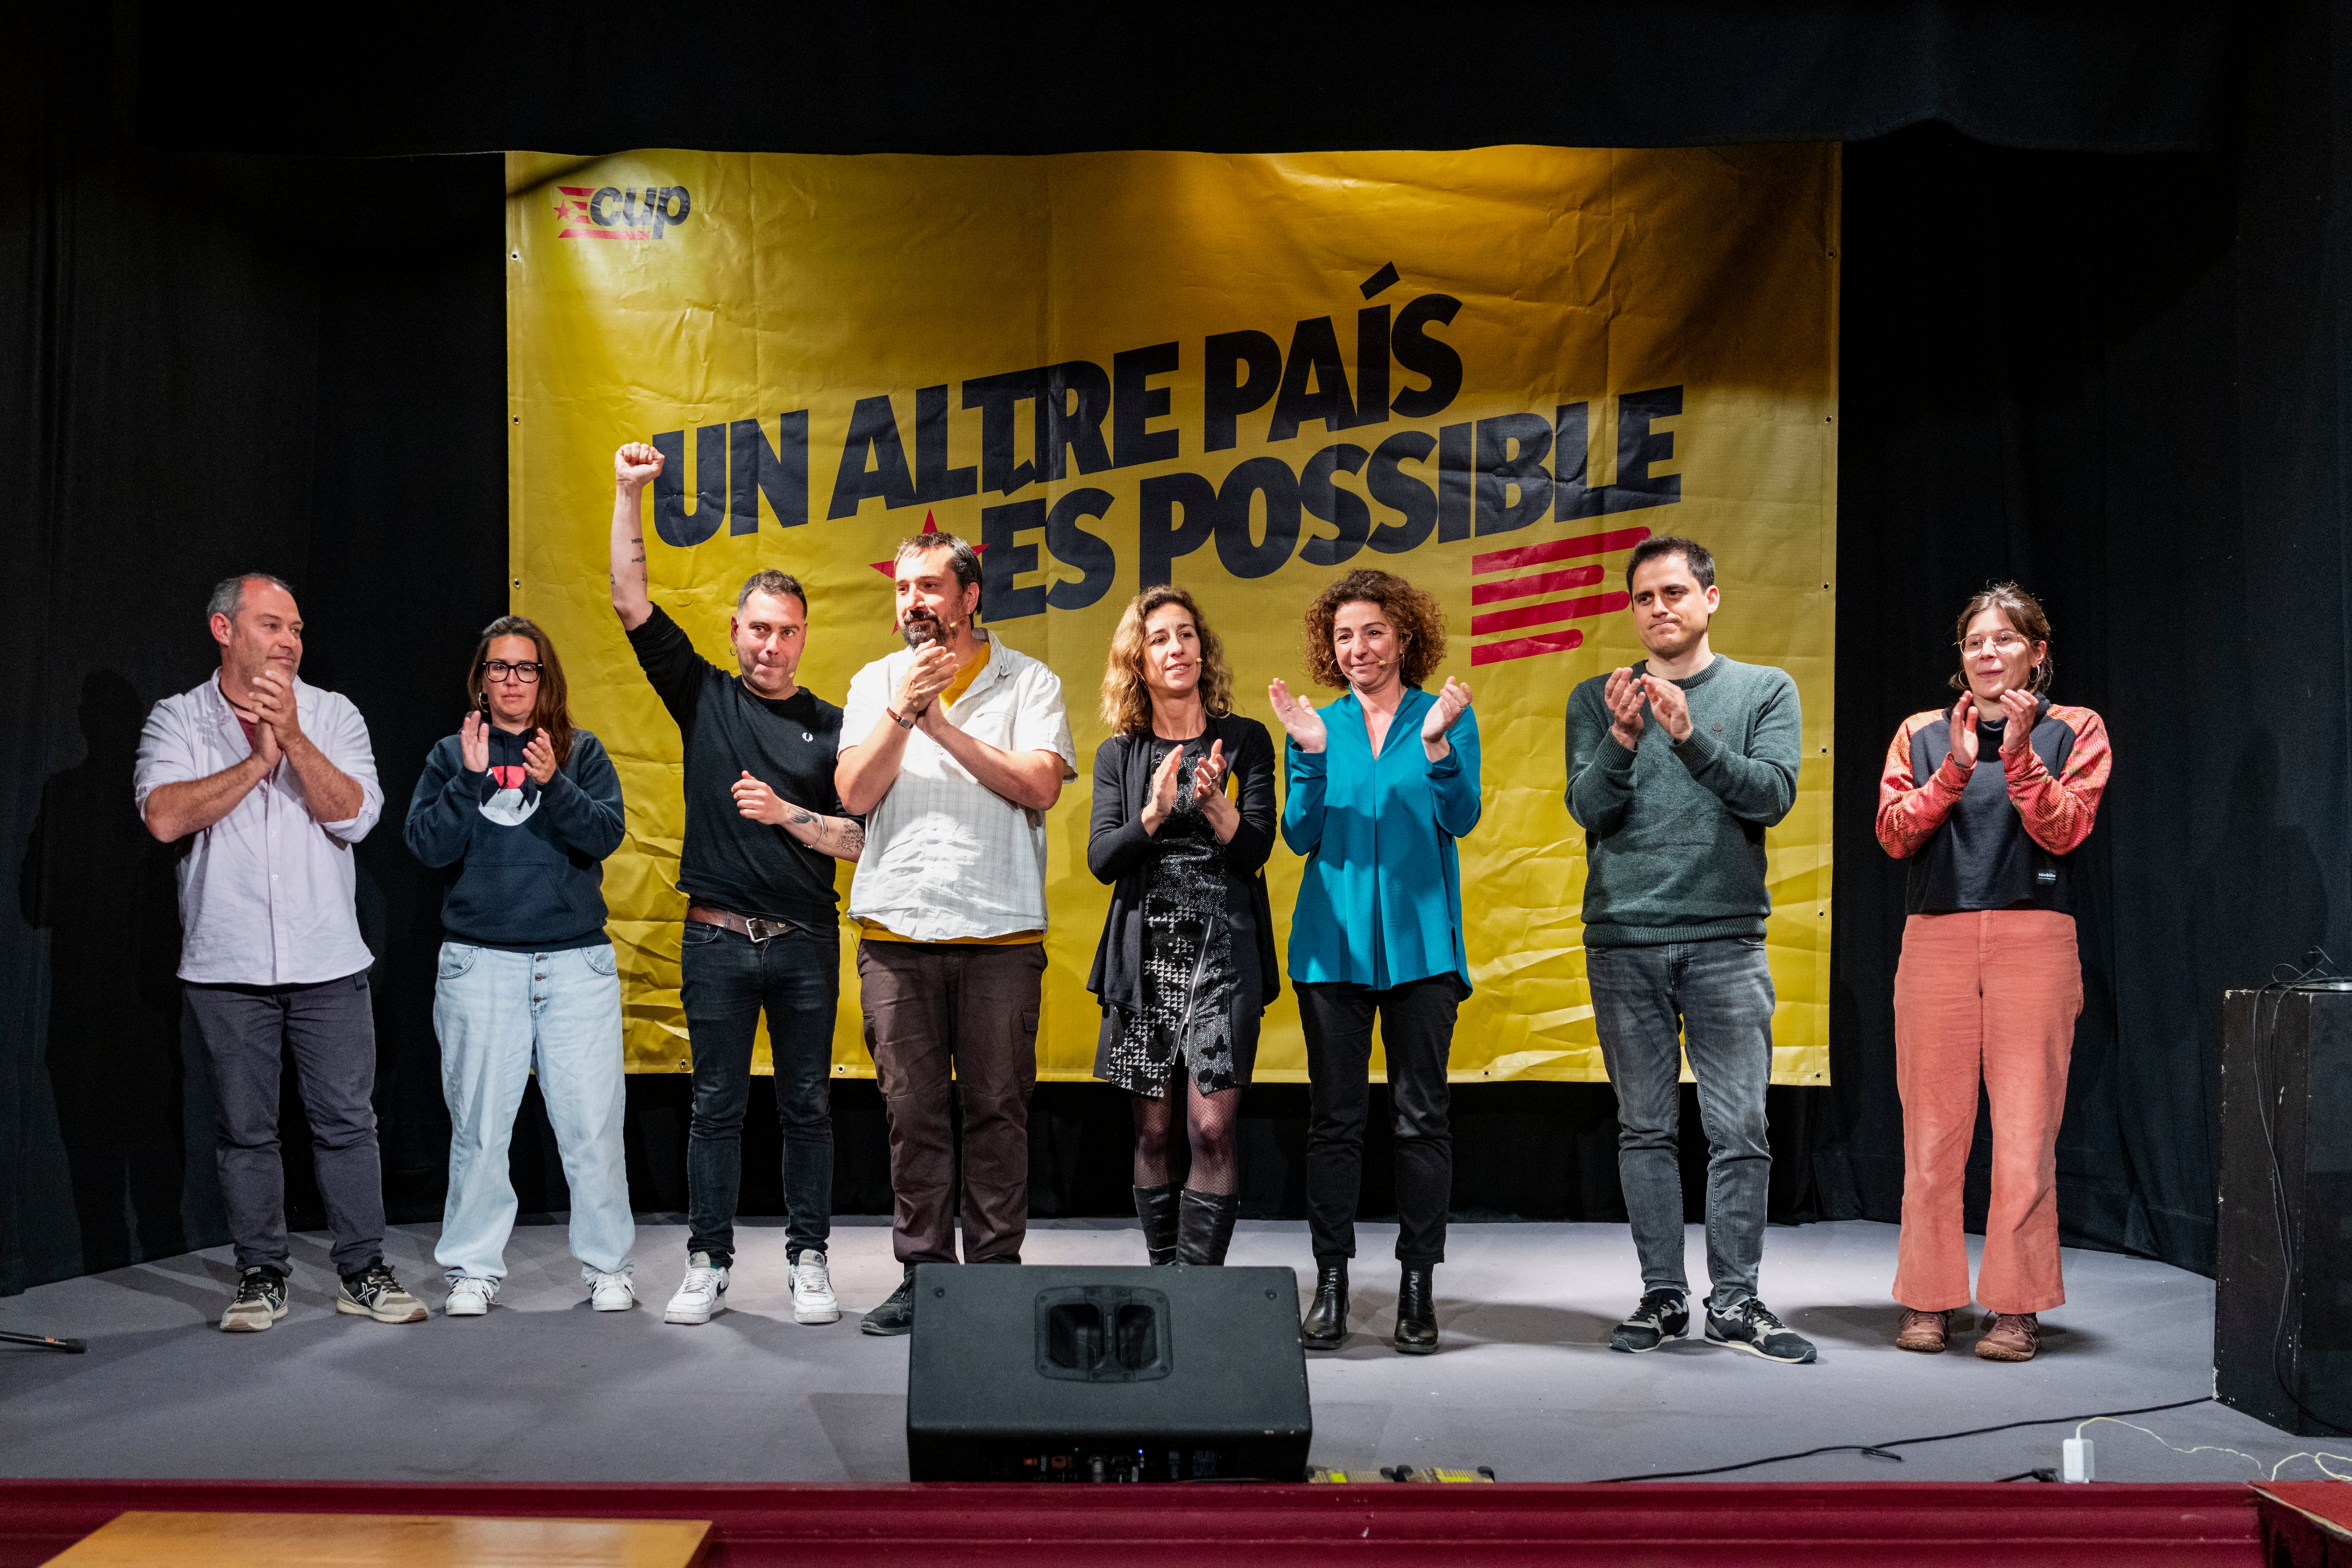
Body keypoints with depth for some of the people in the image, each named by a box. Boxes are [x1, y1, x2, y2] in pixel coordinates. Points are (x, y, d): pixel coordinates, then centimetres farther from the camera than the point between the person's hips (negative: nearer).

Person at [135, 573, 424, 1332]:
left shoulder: (333, 715, 6)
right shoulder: (178, 720, 4)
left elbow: (353, 815, -7)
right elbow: (165, 816, -13)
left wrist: (292, 738, -16)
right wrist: (257, 760, -12)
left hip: (328, 962, 1)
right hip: (226, 967, -1)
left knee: (347, 1120, 3)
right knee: (246, 1130, 7)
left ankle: (363, 1271, 13)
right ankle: (261, 1277, 18)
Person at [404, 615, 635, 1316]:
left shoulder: (582, 753, 9)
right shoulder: (451, 755, 10)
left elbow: (606, 834, -4)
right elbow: (429, 845, -1)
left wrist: (552, 784, -18)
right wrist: (471, 777, -11)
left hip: (576, 962, 0)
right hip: (479, 962, 0)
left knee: (591, 1121, -1)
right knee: (478, 1124, 3)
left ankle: (608, 1265, 10)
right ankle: (472, 1269, 14)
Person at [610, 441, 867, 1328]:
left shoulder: (830, 726, 6)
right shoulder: (704, 698, 6)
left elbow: (860, 840, 3)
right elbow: (630, 604, 0)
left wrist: (788, 815, -13)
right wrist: (629, 495, -5)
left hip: (805, 942, 0)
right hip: (717, 939, 0)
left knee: (807, 1106, 5)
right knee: (716, 1106, 5)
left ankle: (808, 1262, 14)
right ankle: (708, 1265, 13)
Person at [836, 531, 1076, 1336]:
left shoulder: (1030, 682, 5)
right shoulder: (875, 683, 12)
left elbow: (1041, 786, -10)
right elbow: (856, 793, 0)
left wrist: (946, 727, -11)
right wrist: (904, 709, -11)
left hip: (1002, 932, -2)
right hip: (897, 931, 2)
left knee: (997, 1109, 1)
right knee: (913, 1110, 3)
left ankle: (997, 1274, 10)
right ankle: (924, 1273, 12)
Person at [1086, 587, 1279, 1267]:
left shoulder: (1244, 740, 4)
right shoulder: (1118, 755, 9)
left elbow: (1256, 849, -3)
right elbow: (1101, 860, 0)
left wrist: (1215, 804, -21)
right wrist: (1154, 813, -17)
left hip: (1223, 951, -2)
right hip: (1144, 955, 2)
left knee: (1211, 1128, -11)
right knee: (1153, 1131, 6)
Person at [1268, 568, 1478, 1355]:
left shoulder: (1447, 716, 5)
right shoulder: (1317, 725, 10)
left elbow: (1461, 819, -5)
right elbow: (1301, 835, 2)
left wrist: (1436, 743, -19)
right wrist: (1311, 756, -11)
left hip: (1420, 940, -1)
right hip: (1333, 940, 1)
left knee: (1421, 1114, 1)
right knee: (1333, 1115, 2)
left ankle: (1418, 1288, 9)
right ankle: (1330, 1285, 9)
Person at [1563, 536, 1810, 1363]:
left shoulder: (1766, 690, 8)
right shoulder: (1597, 699, 10)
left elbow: (1772, 795, -5)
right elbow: (1588, 808, 0)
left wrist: (1690, 736, -18)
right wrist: (1623, 737, -17)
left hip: (1727, 937, -1)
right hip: (1623, 939, 1)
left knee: (1739, 1129, -3)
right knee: (1645, 1129, 5)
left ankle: (1734, 1301, 6)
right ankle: (1663, 1295, 12)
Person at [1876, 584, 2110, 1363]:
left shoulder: (2074, 730, 10)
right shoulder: (1922, 734, 14)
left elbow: (2064, 831, -3)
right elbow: (1894, 833, 1)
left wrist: (2019, 751, -13)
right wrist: (1956, 767, -11)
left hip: (2033, 941, -1)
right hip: (1936, 941, 2)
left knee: (2026, 1129, -3)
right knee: (1932, 1130, 2)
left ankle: (2016, 1306, 5)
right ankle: (1929, 1299, 10)